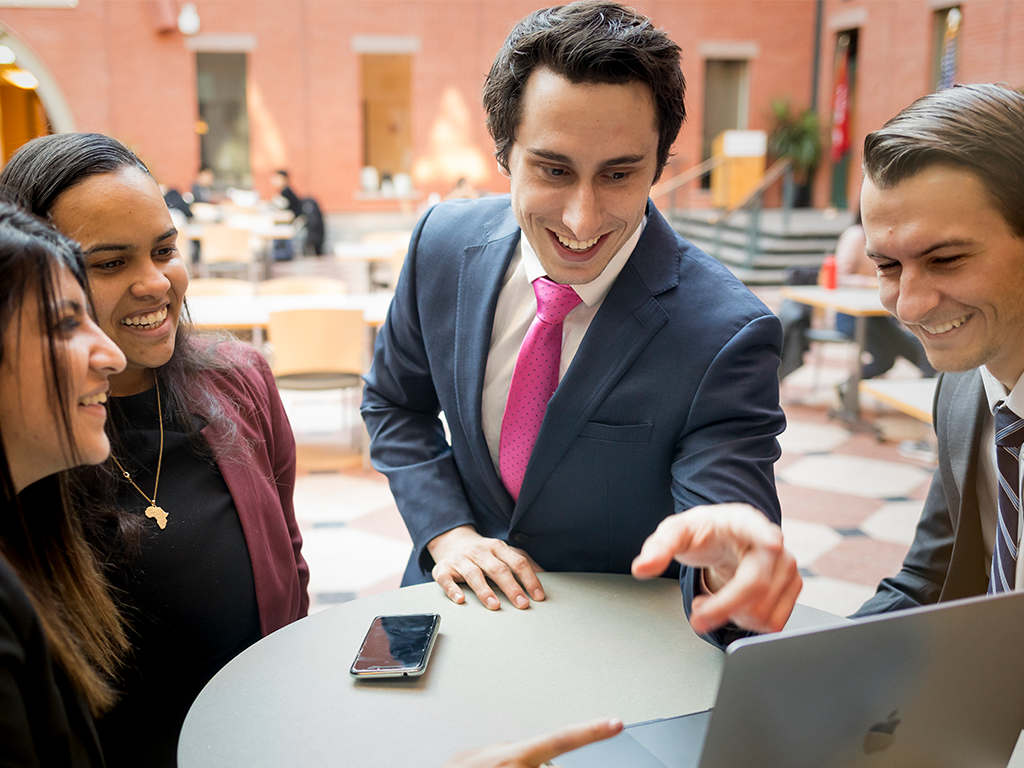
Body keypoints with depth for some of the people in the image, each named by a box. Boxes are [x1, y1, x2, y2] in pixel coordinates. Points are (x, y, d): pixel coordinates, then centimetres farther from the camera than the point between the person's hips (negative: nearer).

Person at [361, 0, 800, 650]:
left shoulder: (727, 334, -20)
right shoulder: (445, 242, -8)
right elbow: (395, 403, 7)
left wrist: (732, 567, -45)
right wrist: (445, 531, -7)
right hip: (470, 599, 1)